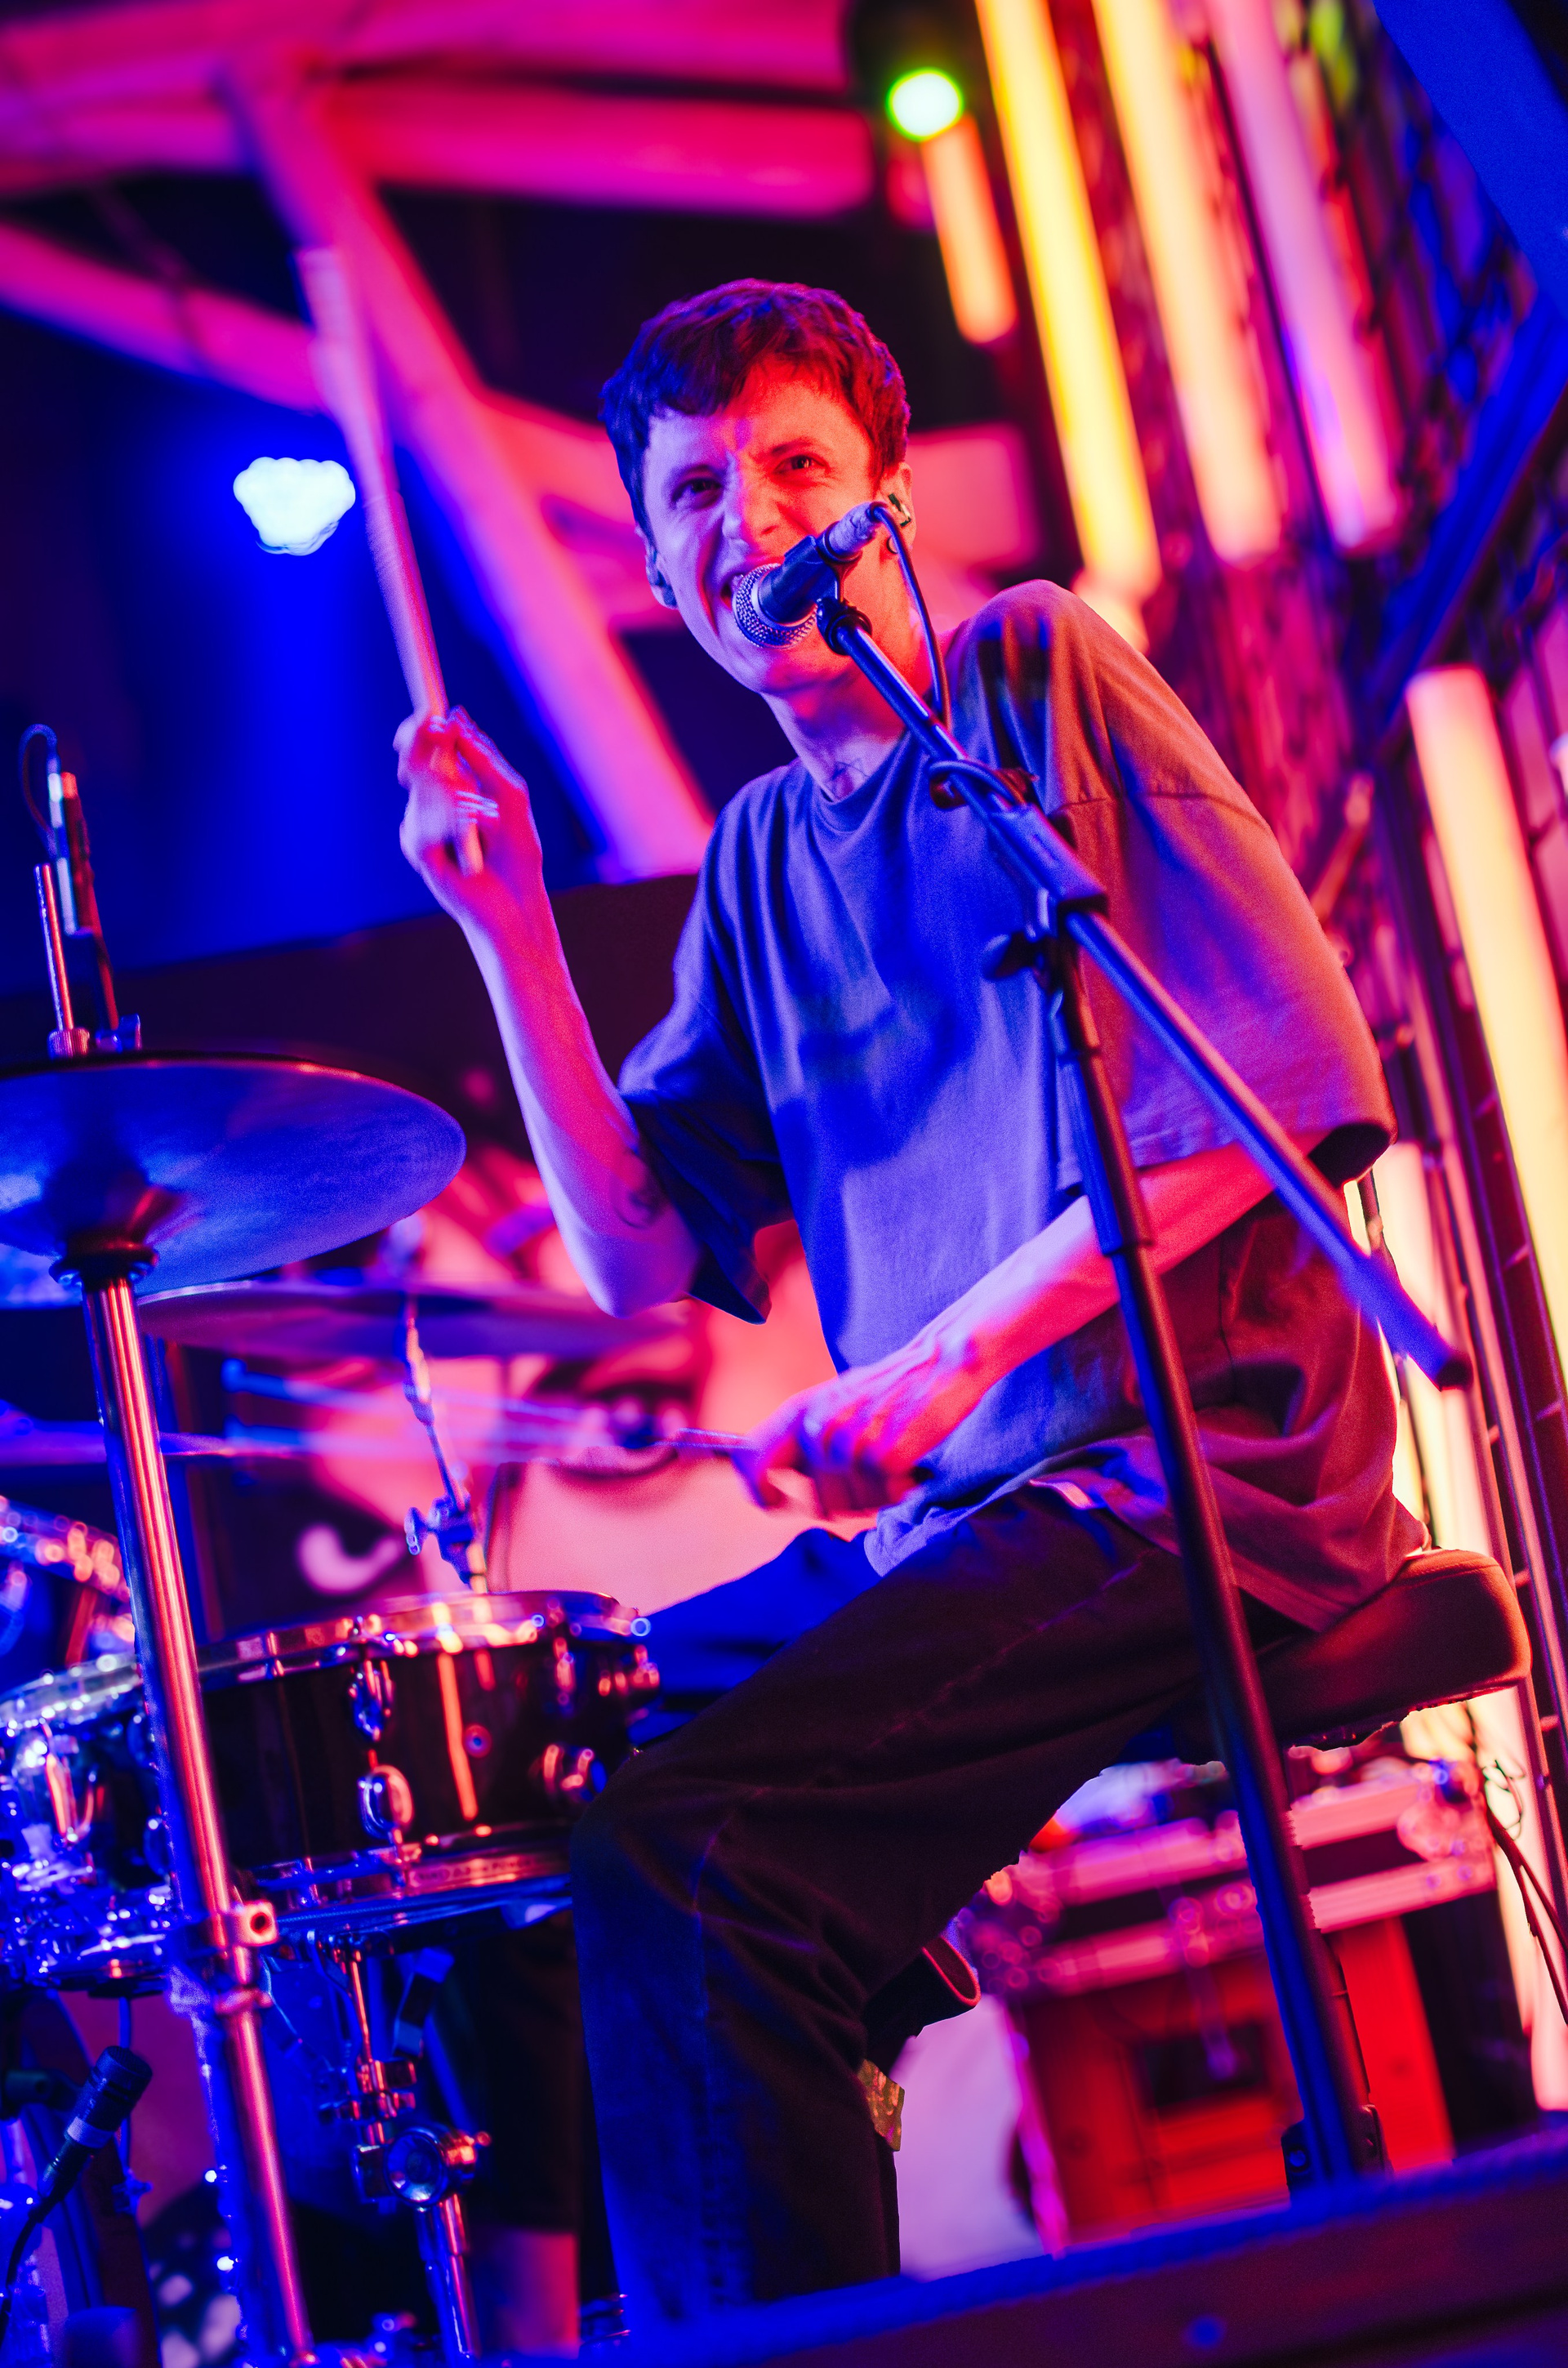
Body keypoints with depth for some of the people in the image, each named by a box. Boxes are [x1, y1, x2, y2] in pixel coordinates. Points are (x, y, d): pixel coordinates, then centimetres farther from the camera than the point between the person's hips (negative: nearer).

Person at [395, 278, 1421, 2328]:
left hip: (1190, 1463, -8)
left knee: (677, 1859, -24)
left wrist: (957, 1351, -18)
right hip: (958, 1514, 8)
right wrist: (510, 926, 3)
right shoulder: (759, 862, 18)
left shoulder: (1038, 669, -2)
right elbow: (645, 1257, 12)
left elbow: (1294, 1074, -13)